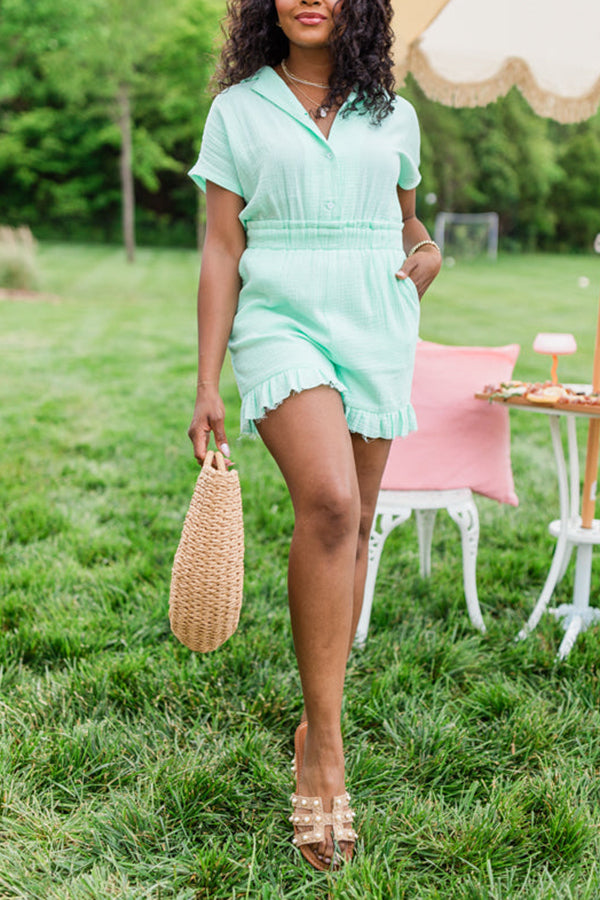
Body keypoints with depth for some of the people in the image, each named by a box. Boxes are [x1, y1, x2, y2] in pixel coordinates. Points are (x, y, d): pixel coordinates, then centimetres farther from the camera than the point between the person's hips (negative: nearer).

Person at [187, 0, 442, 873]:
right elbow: (221, 251, 1)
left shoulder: (392, 115, 12)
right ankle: (325, 750, -16)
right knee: (328, 505, -26)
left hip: (376, 333, 4)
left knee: (351, 527, 6)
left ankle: (316, 724, 25)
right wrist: (207, 385, -3)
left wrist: (429, 253, 2)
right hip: (280, 321, -3)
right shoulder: (238, 110, 4)